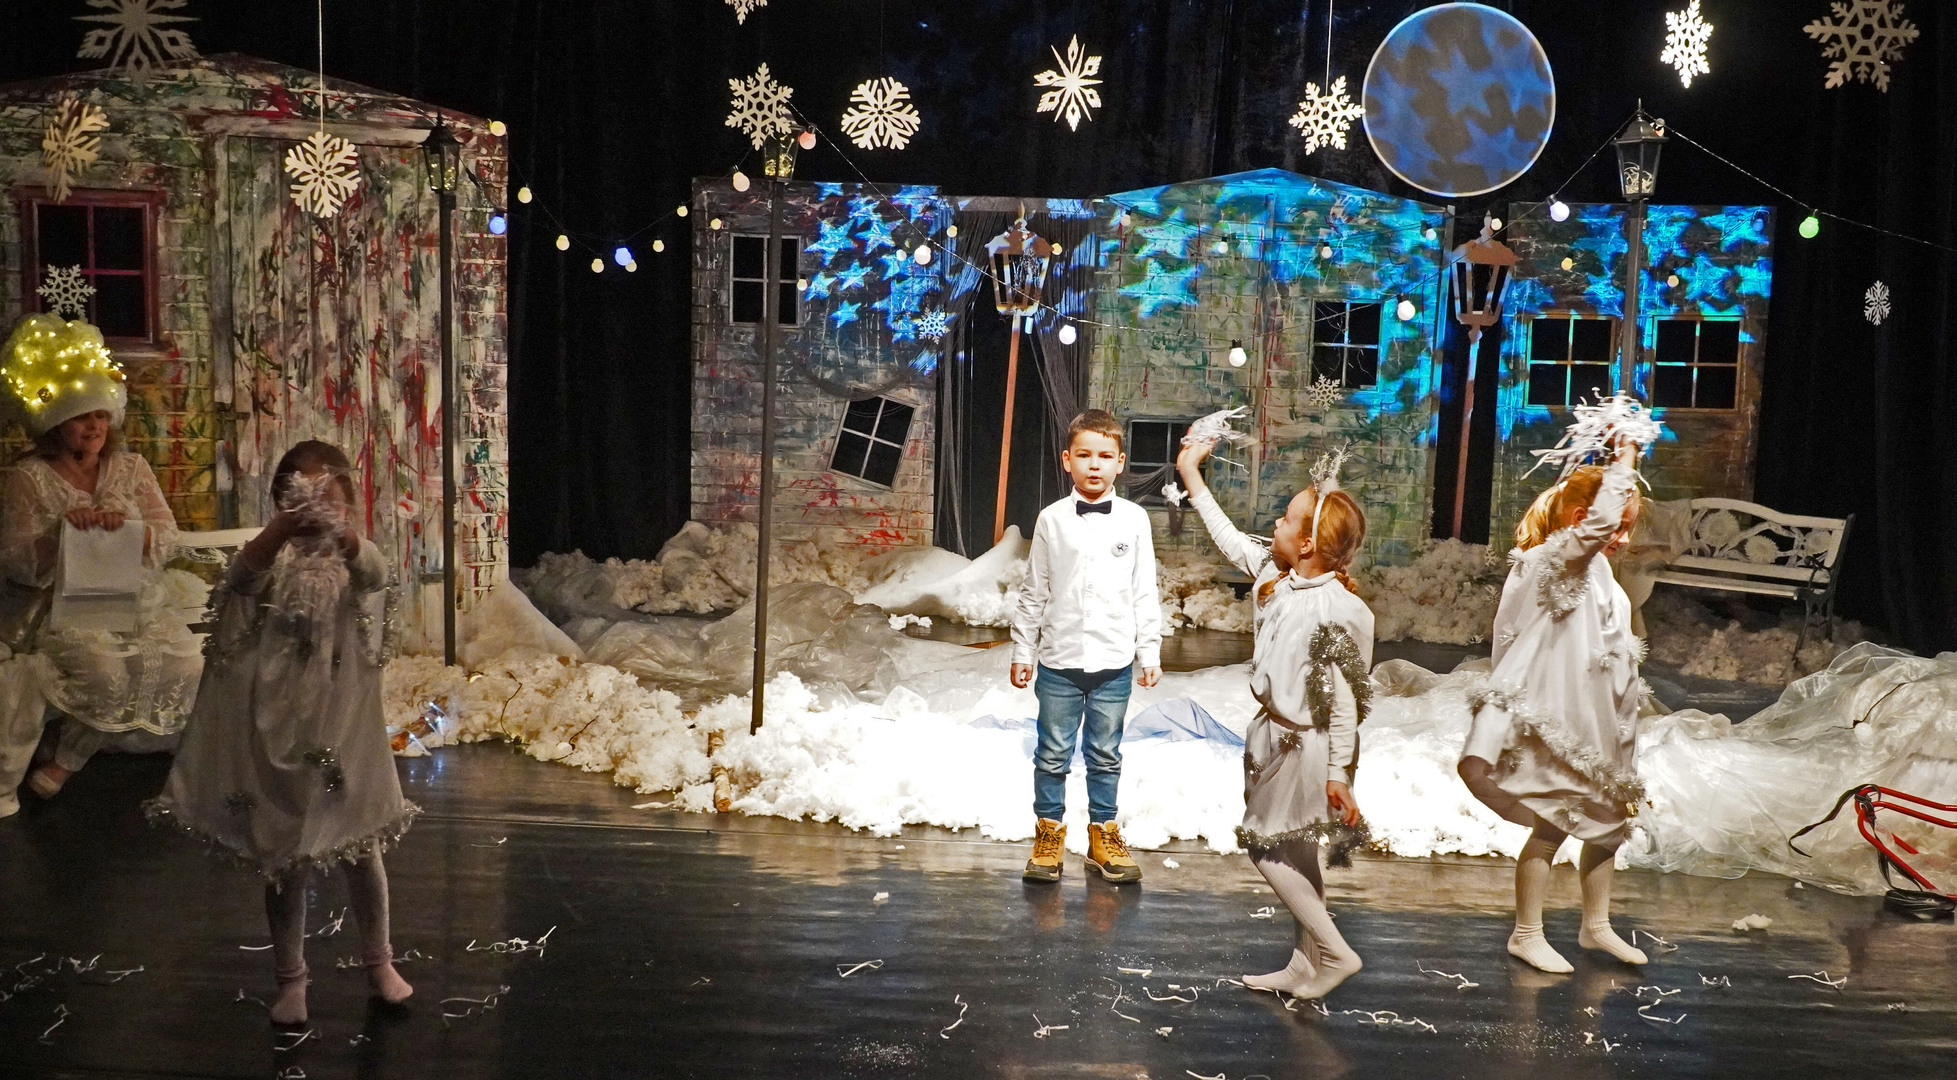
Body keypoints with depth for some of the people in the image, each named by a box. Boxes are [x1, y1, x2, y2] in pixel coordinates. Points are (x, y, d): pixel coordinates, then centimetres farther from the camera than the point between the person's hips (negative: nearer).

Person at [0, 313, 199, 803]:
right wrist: (59, 531, -22)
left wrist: (130, 527, -19)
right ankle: (69, 753, -2)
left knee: (186, 665, -21)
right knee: (106, 672, -33)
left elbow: (166, 537, 3)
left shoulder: (131, 467, 9)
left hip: (138, 598, 4)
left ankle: (69, 756, -2)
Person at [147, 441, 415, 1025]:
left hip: (343, 725, 0)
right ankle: (290, 976, 25)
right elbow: (240, 578, -26)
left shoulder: (353, 553, -3)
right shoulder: (274, 555, -2)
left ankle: (378, 960, 29)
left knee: (361, 846, 10)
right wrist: (283, 528, -46)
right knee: (283, 856, 10)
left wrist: (339, 531, -50)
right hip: (277, 726, 0)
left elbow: (376, 575, -27)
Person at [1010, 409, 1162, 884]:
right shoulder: (1052, 520, 0)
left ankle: (1103, 835, 23)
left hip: (1114, 664, 0)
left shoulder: (1134, 520, 1)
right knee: (1053, 755, 7)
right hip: (1058, 663, 0)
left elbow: (1145, 593, 5)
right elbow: (1034, 592, 5)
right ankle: (1049, 834, 20)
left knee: (1105, 756, 11)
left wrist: (1150, 653, 3)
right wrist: (1022, 652, 5)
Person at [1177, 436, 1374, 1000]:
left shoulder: (1336, 612, -24)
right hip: (1278, 733, 9)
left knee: (1268, 847, 0)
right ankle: (1307, 965, 27)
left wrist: (1339, 773, -18)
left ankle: (1333, 953, 9)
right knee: (1296, 854, 16)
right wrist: (1191, 476, 21)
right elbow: (1232, 541, 17)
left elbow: (1344, 700, -21)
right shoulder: (1278, 575, 0)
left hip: (1305, 744, -9)